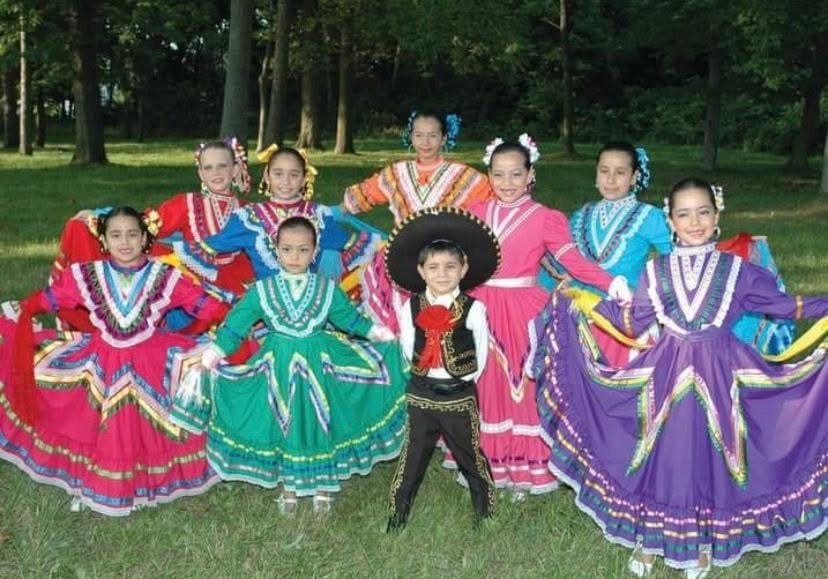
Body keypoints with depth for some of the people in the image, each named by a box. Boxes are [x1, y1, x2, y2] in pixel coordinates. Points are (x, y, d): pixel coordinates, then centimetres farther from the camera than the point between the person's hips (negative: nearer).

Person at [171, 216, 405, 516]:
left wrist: (378, 334, 0)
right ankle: (289, 486, 30)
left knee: (322, 422, 9)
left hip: (320, 364, 0)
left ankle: (324, 485, 28)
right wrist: (211, 356, -11)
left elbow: (349, 317, 7)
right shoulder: (262, 290, -6)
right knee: (283, 425, 11)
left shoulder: (328, 288, -4)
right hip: (279, 367, 0)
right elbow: (235, 324, -5)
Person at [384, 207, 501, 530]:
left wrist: (463, 379, 3)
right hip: (421, 393, 2)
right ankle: (398, 512, 26)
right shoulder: (411, 307, -5)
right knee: (413, 455, 13)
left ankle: (485, 510, 31)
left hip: (460, 395, -2)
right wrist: (424, 375, 5)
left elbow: (481, 355, 0)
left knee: (470, 455, 14)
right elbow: (407, 348, 5)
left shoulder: (473, 309, -11)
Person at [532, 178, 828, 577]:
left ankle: (704, 542, 28)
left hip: (718, 375, -1)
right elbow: (631, 323, 8)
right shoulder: (656, 271, 5)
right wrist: (581, 299, 8)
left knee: (709, 455, 7)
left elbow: (782, 304, 8)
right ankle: (649, 536, 27)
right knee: (660, 456, 7)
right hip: (667, 375, 1)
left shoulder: (737, 269, 2)